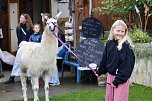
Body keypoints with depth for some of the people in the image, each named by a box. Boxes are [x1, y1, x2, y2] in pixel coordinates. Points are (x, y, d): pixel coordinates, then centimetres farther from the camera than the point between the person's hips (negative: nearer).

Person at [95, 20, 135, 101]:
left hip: (121, 79, -6)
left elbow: (127, 65, -16)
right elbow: (105, 59, 14)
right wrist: (99, 71, 17)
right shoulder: (109, 43, 3)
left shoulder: (126, 46, -15)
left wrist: (118, 80, -17)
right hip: (110, 76, 6)